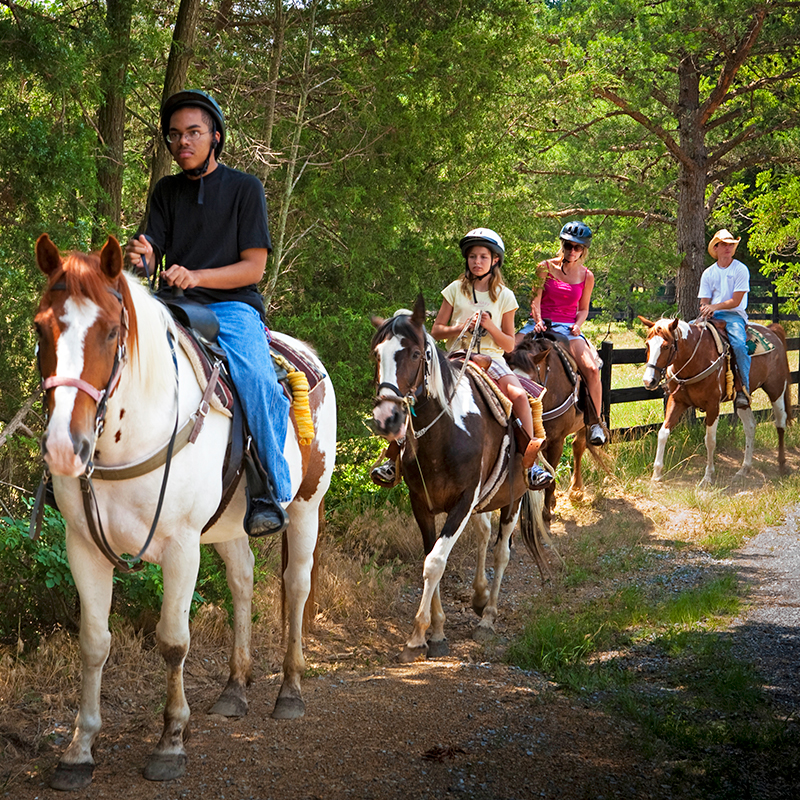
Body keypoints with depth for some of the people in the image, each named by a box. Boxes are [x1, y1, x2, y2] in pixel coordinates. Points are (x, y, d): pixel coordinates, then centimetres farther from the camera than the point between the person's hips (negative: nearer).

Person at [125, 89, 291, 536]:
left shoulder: (245, 188, 6)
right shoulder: (167, 192, 18)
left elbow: (253, 267, -1)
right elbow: (152, 255, 9)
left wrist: (196, 276, -18)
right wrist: (142, 258, -18)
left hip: (231, 305, -4)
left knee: (256, 378, -34)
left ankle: (272, 492, -24)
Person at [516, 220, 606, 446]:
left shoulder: (586, 277, 6)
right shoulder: (546, 267, 2)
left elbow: (583, 309, 13)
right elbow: (536, 299, -2)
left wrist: (577, 325, -8)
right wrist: (538, 321, -19)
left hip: (567, 328, 0)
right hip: (540, 323, 0)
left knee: (591, 369, -22)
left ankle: (595, 423, -12)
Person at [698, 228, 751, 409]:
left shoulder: (741, 270, 0)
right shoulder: (708, 273, 13)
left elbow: (736, 301, -8)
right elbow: (704, 301, 10)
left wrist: (715, 306, -21)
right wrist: (705, 310, -14)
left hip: (734, 315, -4)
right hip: (711, 316, 4)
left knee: (738, 344, -33)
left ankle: (743, 389, -28)